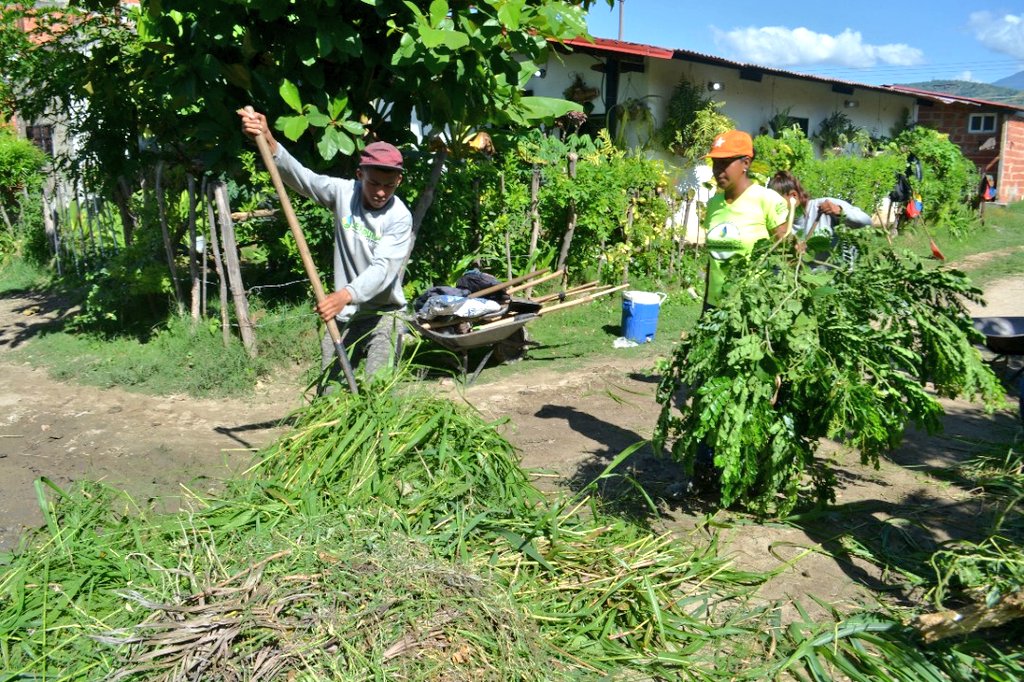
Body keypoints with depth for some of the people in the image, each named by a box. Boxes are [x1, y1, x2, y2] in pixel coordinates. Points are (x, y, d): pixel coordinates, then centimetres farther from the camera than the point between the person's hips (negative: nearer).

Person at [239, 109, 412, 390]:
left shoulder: (400, 217, -15)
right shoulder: (343, 192, -3)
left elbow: (382, 268, -25)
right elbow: (300, 176, -16)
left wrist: (346, 295, -42)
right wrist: (268, 141, -33)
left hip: (384, 316, -3)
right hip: (342, 316, 4)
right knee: (328, 393, 5)